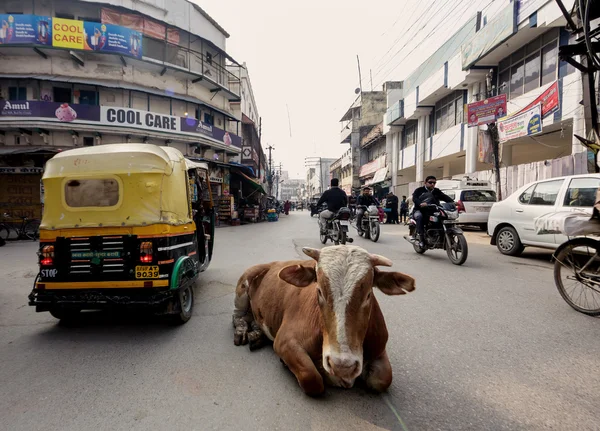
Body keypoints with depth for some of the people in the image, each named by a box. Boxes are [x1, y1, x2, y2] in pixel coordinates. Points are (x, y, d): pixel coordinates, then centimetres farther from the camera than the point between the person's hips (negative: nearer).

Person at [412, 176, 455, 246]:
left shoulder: (437, 191, 15)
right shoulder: (419, 190, 4)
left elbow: (445, 197, -2)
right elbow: (414, 198, -15)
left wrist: (453, 202, -23)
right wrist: (420, 203, -37)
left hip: (433, 211, 4)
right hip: (419, 210, -4)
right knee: (419, 216, -37)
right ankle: (421, 237, -34)